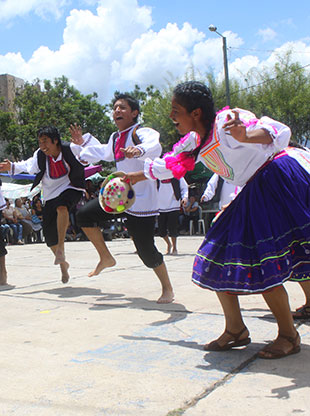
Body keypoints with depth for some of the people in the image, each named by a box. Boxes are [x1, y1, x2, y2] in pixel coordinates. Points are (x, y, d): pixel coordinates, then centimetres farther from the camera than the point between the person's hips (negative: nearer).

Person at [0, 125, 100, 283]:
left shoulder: (71, 149, -15)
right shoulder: (40, 156, -4)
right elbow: (27, 166, 17)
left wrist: (80, 140, -32)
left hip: (71, 189, -4)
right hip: (51, 195, 4)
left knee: (61, 207, -41)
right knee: (49, 235, 1)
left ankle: (61, 248, -34)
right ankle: (63, 264, 26)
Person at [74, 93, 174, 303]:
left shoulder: (142, 133, -15)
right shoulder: (115, 138, 11)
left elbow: (154, 147, -40)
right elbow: (103, 153, 34)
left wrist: (138, 150, -60)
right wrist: (83, 143, 36)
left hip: (143, 200, -7)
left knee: (146, 250, -6)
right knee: (84, 215, -2)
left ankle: (167, 289, 18)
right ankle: (106, 258, 15)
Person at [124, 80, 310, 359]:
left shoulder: (226, 122, -20)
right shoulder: (196, 141, 7)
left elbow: (279, 133, -31)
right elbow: (168, 165, 23)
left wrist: (245, 136, -52)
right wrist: (131, 177, 33)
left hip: (279, 181, -9)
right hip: (255, 193, 9)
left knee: (262, 265, -15)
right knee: (216, 259, 4)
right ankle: (236, 330, 15)